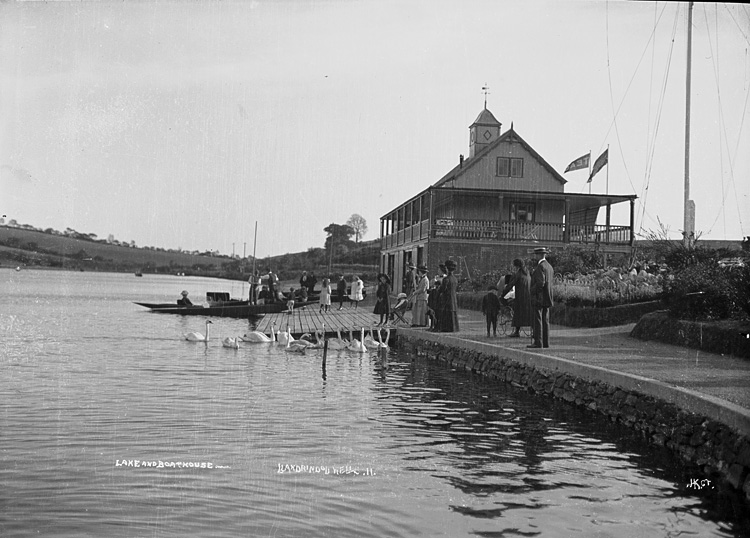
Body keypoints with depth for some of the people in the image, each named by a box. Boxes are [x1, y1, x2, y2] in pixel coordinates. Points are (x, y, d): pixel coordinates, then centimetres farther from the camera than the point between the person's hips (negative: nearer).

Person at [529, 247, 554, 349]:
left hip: (539, 298, -9)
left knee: (538, 320, -8)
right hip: (547, 298, 9)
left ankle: (538, 342, -9)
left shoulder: (540, 266, -14)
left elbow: (540, 283, -21)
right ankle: (545, 342, 10)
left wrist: (533, 291, -11)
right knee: (545, 320, 9)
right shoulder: (549, 266, 15)